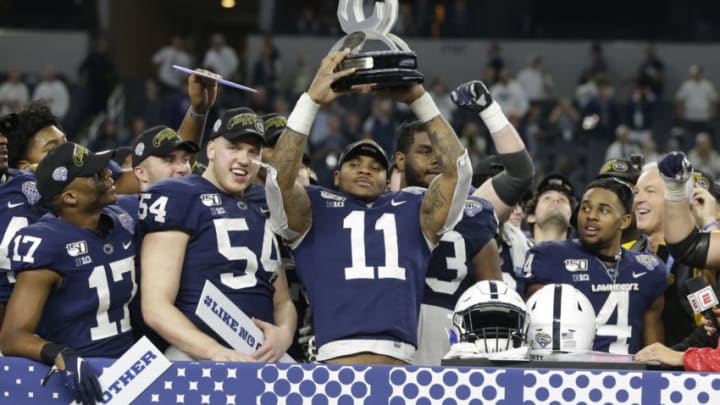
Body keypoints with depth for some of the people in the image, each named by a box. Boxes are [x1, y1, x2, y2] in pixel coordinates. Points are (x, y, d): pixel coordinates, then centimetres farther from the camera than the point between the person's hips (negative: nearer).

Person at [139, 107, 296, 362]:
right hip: (197, 358, -6)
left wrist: (284, 333, -1)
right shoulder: (178, 199, -1)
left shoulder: (264, 207, 20)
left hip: (263, 357, 6)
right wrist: (217, 352, -21)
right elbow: (156, 308, -8)